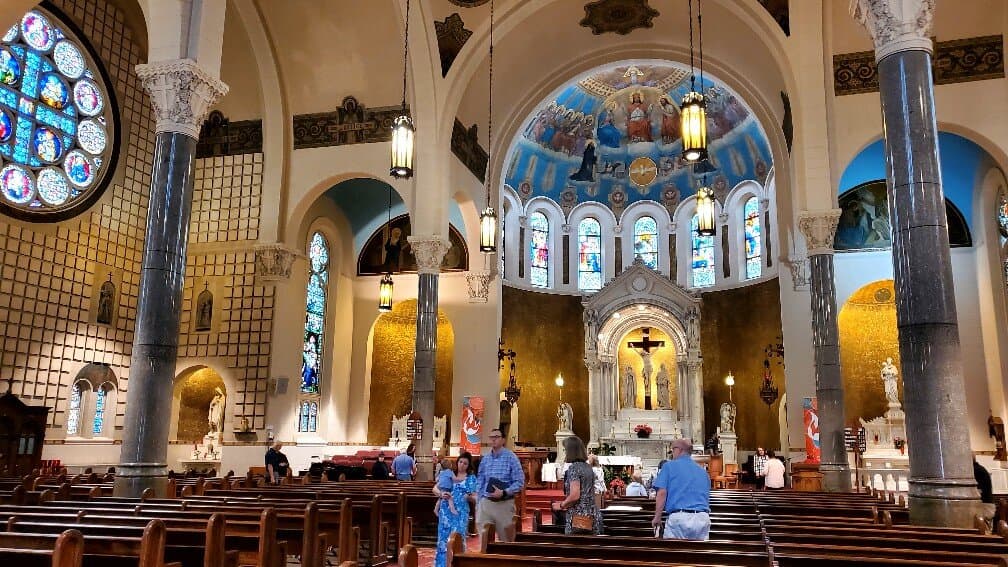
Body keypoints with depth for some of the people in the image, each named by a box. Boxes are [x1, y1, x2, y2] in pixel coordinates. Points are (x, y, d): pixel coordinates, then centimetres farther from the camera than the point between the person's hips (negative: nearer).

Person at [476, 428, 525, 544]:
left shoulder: (511, 457, -5)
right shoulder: (485, 459, 9)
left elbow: (520, 482, -8)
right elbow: (480, 482, 14)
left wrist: (504, 493, -19)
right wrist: (478, 504, 9)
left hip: (504, 503, -3)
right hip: (485, 503, 4)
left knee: (506, 539, 8)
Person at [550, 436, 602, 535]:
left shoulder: (574, 468, -12)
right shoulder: (588, 467, 12)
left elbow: (575, 496, -20)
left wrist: (561, 505, -4)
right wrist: (565, 503, 23)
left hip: (578, 517, -8)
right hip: (593, 516, 8)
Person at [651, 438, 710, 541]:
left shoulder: (669, 466, 3)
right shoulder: (702, 470, 18)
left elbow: (662, 493, -7)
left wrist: (657, 517, -1)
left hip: (680, 517, -5)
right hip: (703, 518, 5)